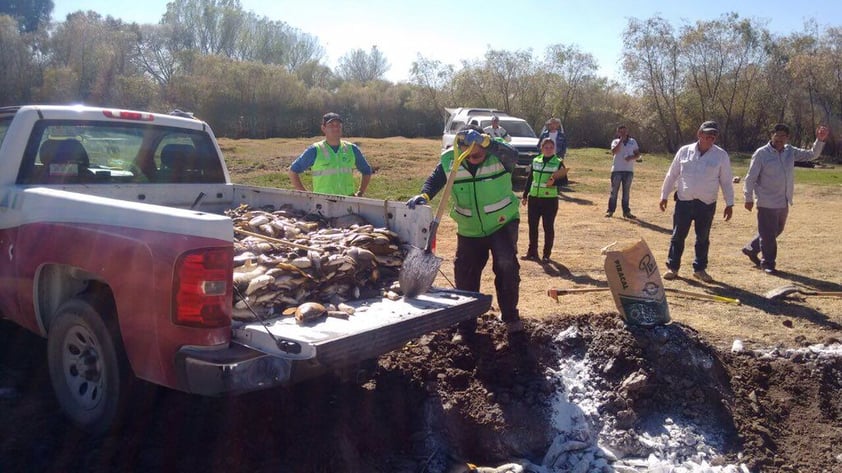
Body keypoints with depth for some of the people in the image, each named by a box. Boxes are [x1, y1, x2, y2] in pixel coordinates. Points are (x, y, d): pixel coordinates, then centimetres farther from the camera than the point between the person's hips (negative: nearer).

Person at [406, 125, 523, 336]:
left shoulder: (498, 156, -18)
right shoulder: (449, 160, -11)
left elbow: (512, 155, -39)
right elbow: (435, 180, -4)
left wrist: (485, 142, -54)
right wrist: (424, 195, -25)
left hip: (503, 224, -3)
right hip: (469, 230, 3)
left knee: (506, 265, -22)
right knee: (465, 276, 6)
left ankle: (510, 316, 0)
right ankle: (467, 326, 23)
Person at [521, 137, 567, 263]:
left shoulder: (558, 163, -2)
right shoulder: (535, 161, 8)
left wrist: (555, 181, -24)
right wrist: (525, 195, 12)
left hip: (550, 200, -4)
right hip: (533, 198, 4)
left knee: (548, 227, 1)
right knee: (532, 226, 8)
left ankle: (547, 254, 10)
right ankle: (532, 252, 19)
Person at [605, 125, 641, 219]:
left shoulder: (633, 141, 10)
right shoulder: (615, 141, 3)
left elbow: (638, 154, 10)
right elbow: (614, 151, -16)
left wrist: (632, 157, -11)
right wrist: (621, 140, -15)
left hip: (629, 170, 2)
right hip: (617, 170, -2)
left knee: (626, 192, 8)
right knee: (614, 191, 0)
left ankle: (626, 211, 13)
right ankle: (610, 210, 6)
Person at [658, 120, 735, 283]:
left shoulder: (721, 155, -1)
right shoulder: (684, 151, 1)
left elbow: (726, 181, 2)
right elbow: (672, 175, 7)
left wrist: (729, 204, 0)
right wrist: (664, 195, 8)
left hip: (707, 204, 0)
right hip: (684, 202, 0)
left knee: (703, 238, 10)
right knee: (678, 236, 5)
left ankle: (699, 269, 23)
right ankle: (672, 267, 16)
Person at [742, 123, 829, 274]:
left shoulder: (790, 151, 5)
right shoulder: (761, 153, -12)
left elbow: (812, 155, 12)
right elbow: (751, 178, -10)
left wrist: (820, 140, -5)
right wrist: (748, 198, -9)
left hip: (784, 203, 7)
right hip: (767, 203, -7)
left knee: (777, 230, 20)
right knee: (768, 234, 0)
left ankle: (751, 249, 36)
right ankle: (768, 263, 14)